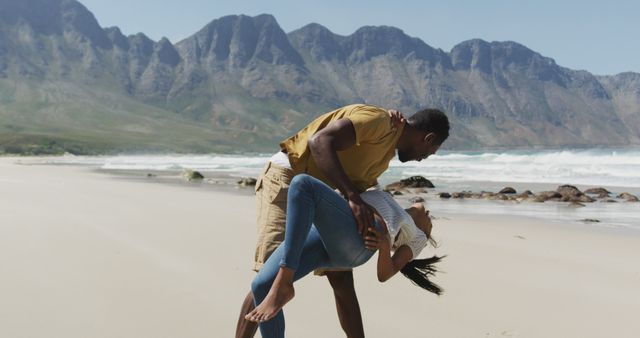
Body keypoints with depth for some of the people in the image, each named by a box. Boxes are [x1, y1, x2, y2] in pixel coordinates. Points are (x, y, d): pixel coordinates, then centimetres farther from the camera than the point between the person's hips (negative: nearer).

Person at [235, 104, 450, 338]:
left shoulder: (385, 154, 13)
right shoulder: (379, 119, -18)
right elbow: (319, 141, -30)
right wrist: (352, 196, -36)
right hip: (284, 180, -9)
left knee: (341, 277, 8)